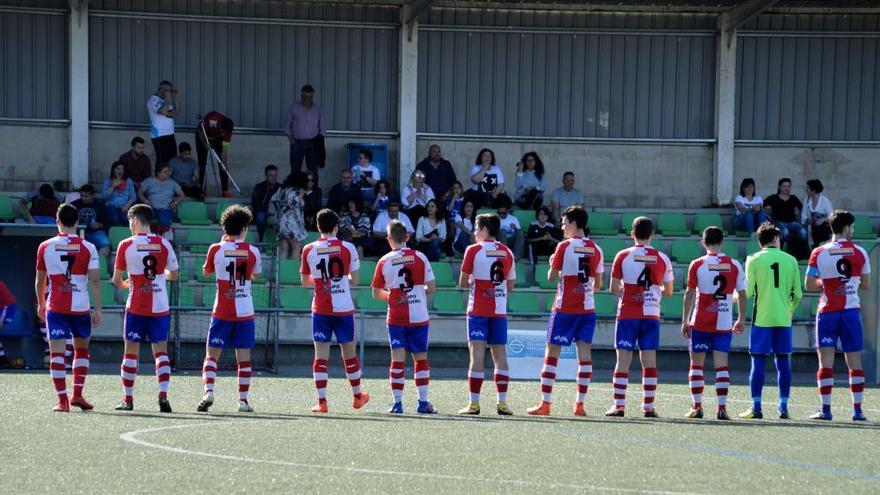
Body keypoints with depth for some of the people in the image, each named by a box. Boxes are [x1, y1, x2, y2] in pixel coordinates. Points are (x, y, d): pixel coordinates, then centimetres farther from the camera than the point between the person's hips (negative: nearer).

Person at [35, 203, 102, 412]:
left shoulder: (45, 247, 1)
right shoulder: (88, 248, -2)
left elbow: (40, 280, 9)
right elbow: (95, 280, -6)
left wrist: (41, 304, 23)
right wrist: (98, 309, -2)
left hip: (55, 307, -1)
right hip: (81, 307, 1)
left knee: (57, 352, -1)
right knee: (82, 349, 18)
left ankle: (62, 401, -8)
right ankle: (77, 394, 11)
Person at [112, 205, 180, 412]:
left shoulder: (126, 245, -5)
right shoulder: (164, 244, 0)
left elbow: (116, 280, -1)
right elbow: (173, 275, 7)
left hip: (136, 307, -1)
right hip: (160, 307, 1)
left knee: (131, 351, 7)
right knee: (161, 351, 4)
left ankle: (127, 399, 9)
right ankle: (163, 395, -11)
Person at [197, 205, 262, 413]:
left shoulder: (216, 249, -5)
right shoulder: (252, 251, -3)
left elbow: (206, 271, 14)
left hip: (222, 311, -1)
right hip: (245, 312, 1)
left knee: (212, 354, 3)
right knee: (244, 356, 6)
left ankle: (208, 391, -16)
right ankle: (243, 400, 6)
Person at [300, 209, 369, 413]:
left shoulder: (309, 250, 0)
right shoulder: (347, 248, -3)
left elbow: (305, 281, 10)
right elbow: (354, 281, 4)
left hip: (320, 309, 0)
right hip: (344, 308, 0)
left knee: (321, 355, 1)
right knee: (349, 354, 12)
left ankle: (322, 401, -5)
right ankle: (357, 396, 25)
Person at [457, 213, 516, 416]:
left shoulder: (473, 250, -4)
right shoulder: (507, 252, 8)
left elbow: (462, 283, -2)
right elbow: (510, 286, 13)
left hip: (478, 310, -4)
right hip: (500, 310, 4)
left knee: (477, 354, -6)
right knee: (500, 355, 7)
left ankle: (474, 403, -10)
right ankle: (502, 402, 2)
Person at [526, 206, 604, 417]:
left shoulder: (564, 246, -8)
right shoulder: (595, 249, 6)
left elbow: (552, 276, -5)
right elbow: (598, 284, 11)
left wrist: (552, 265, 14)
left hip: (564, 308, -4)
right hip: (588, 308, 4)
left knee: (552, 353, 1)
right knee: (585, 354, 3)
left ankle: (545, 404, -1)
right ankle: (580, 404, -1)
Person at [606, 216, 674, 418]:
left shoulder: (623, 256, -3)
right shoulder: (662, 259, 2)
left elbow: (613, 288, -1)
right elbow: (668, 291, 7)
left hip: (627, 314, -1)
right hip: (651, 315, 1)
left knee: (623, 360, 1)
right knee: (649, 361, 4)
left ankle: (618, 405, -3)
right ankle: (648, 406, 2)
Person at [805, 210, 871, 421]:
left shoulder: (819, 253, -2)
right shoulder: (859, 253, 1)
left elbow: (809, 285, -3)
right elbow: (866, 284, 8)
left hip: (827, 311, -1)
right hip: (851, 309, 1)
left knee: (826, 362, 1)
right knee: (855, 362, 5)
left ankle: (825, 409, -4)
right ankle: (857, 409, 3)